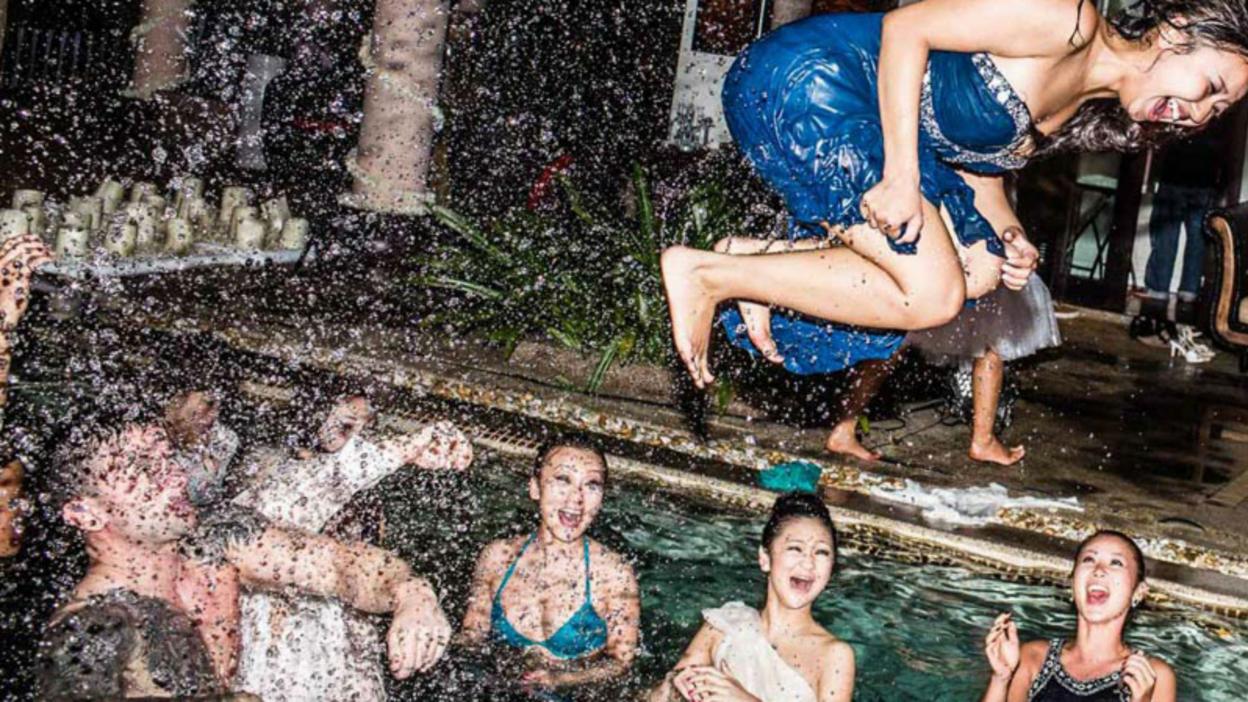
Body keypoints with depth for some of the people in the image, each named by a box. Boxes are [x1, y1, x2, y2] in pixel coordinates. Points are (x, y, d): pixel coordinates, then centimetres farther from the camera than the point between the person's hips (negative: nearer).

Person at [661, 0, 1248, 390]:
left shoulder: (1073, 115, 12)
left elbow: (980, 162, 17)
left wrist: (1011, 238, -3)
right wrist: (901, 175, -24)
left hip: (866, 126, 10)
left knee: (978, 269, 1)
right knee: (932, 295, -14)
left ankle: (758, 266, 2)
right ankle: (708, 273, -9)